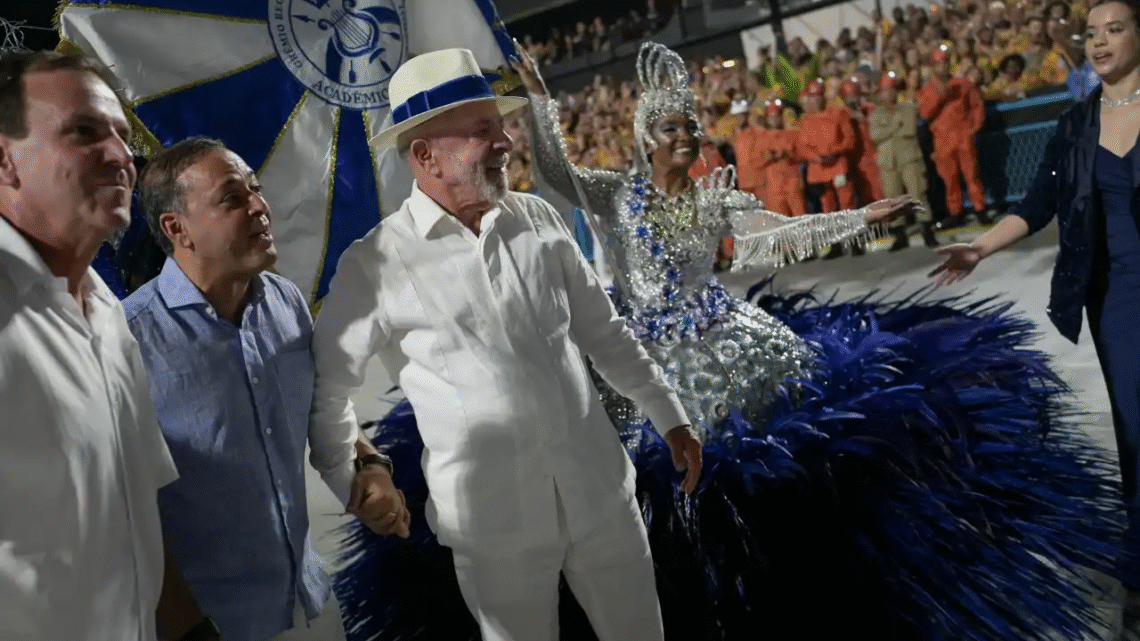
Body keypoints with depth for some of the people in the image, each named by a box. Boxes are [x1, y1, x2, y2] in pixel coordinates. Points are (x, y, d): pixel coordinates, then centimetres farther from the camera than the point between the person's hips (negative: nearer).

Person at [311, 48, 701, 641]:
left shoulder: (539, 219, 3)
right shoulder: (375, 264, -9)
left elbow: (602, 331, 12)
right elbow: (325, 388, 2)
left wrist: (668, 416, 14)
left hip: (600, 485, 4)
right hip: (494, 513, -3)